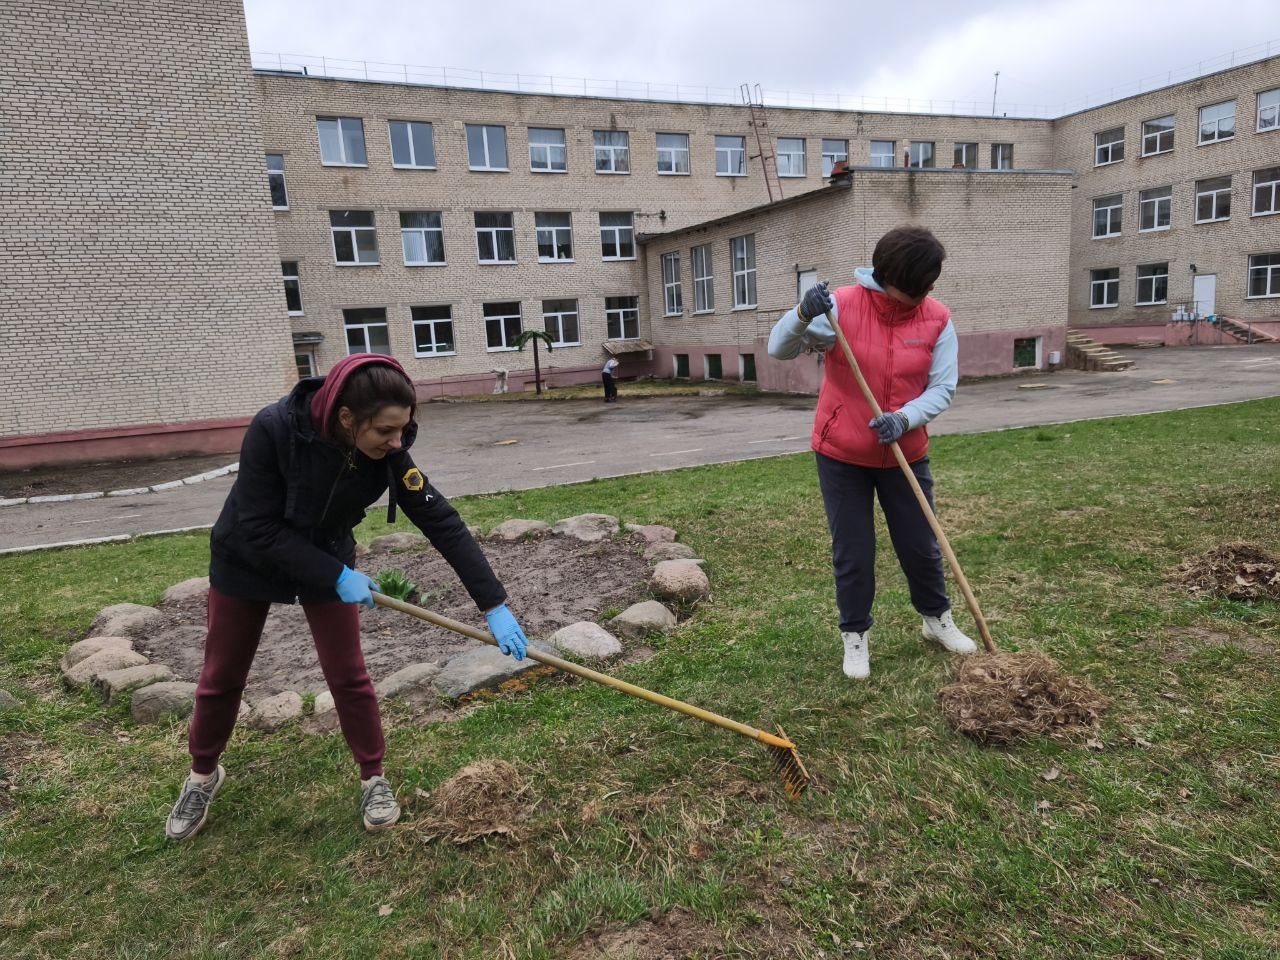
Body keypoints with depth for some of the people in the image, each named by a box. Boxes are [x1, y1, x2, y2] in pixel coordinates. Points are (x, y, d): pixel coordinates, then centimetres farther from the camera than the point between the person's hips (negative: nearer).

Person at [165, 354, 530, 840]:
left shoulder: (385, 450, -27)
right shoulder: (273, 430, -36)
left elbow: (442, 522, -27)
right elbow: (259, 530, -28)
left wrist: (494, 604, -30)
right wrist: (336, 576, -30)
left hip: (329, 558, 2)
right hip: (247, 559, -1)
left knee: (348, 675, 1)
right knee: (221, 676, 13)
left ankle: (374, 777, 21)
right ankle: (203, 773, 39)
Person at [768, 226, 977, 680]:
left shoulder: (937, 319, -7)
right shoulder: (842, 306, -14)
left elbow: (942, 388, -8)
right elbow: (779, 349, -19)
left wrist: (904, 419, -27)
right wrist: (803, 314, -40)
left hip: (906, 454, 2)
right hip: (842, 454, -2)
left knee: (921, 544, 16)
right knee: (852, 552, 7)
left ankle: (937, 619, 40)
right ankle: (855, 635, 27)